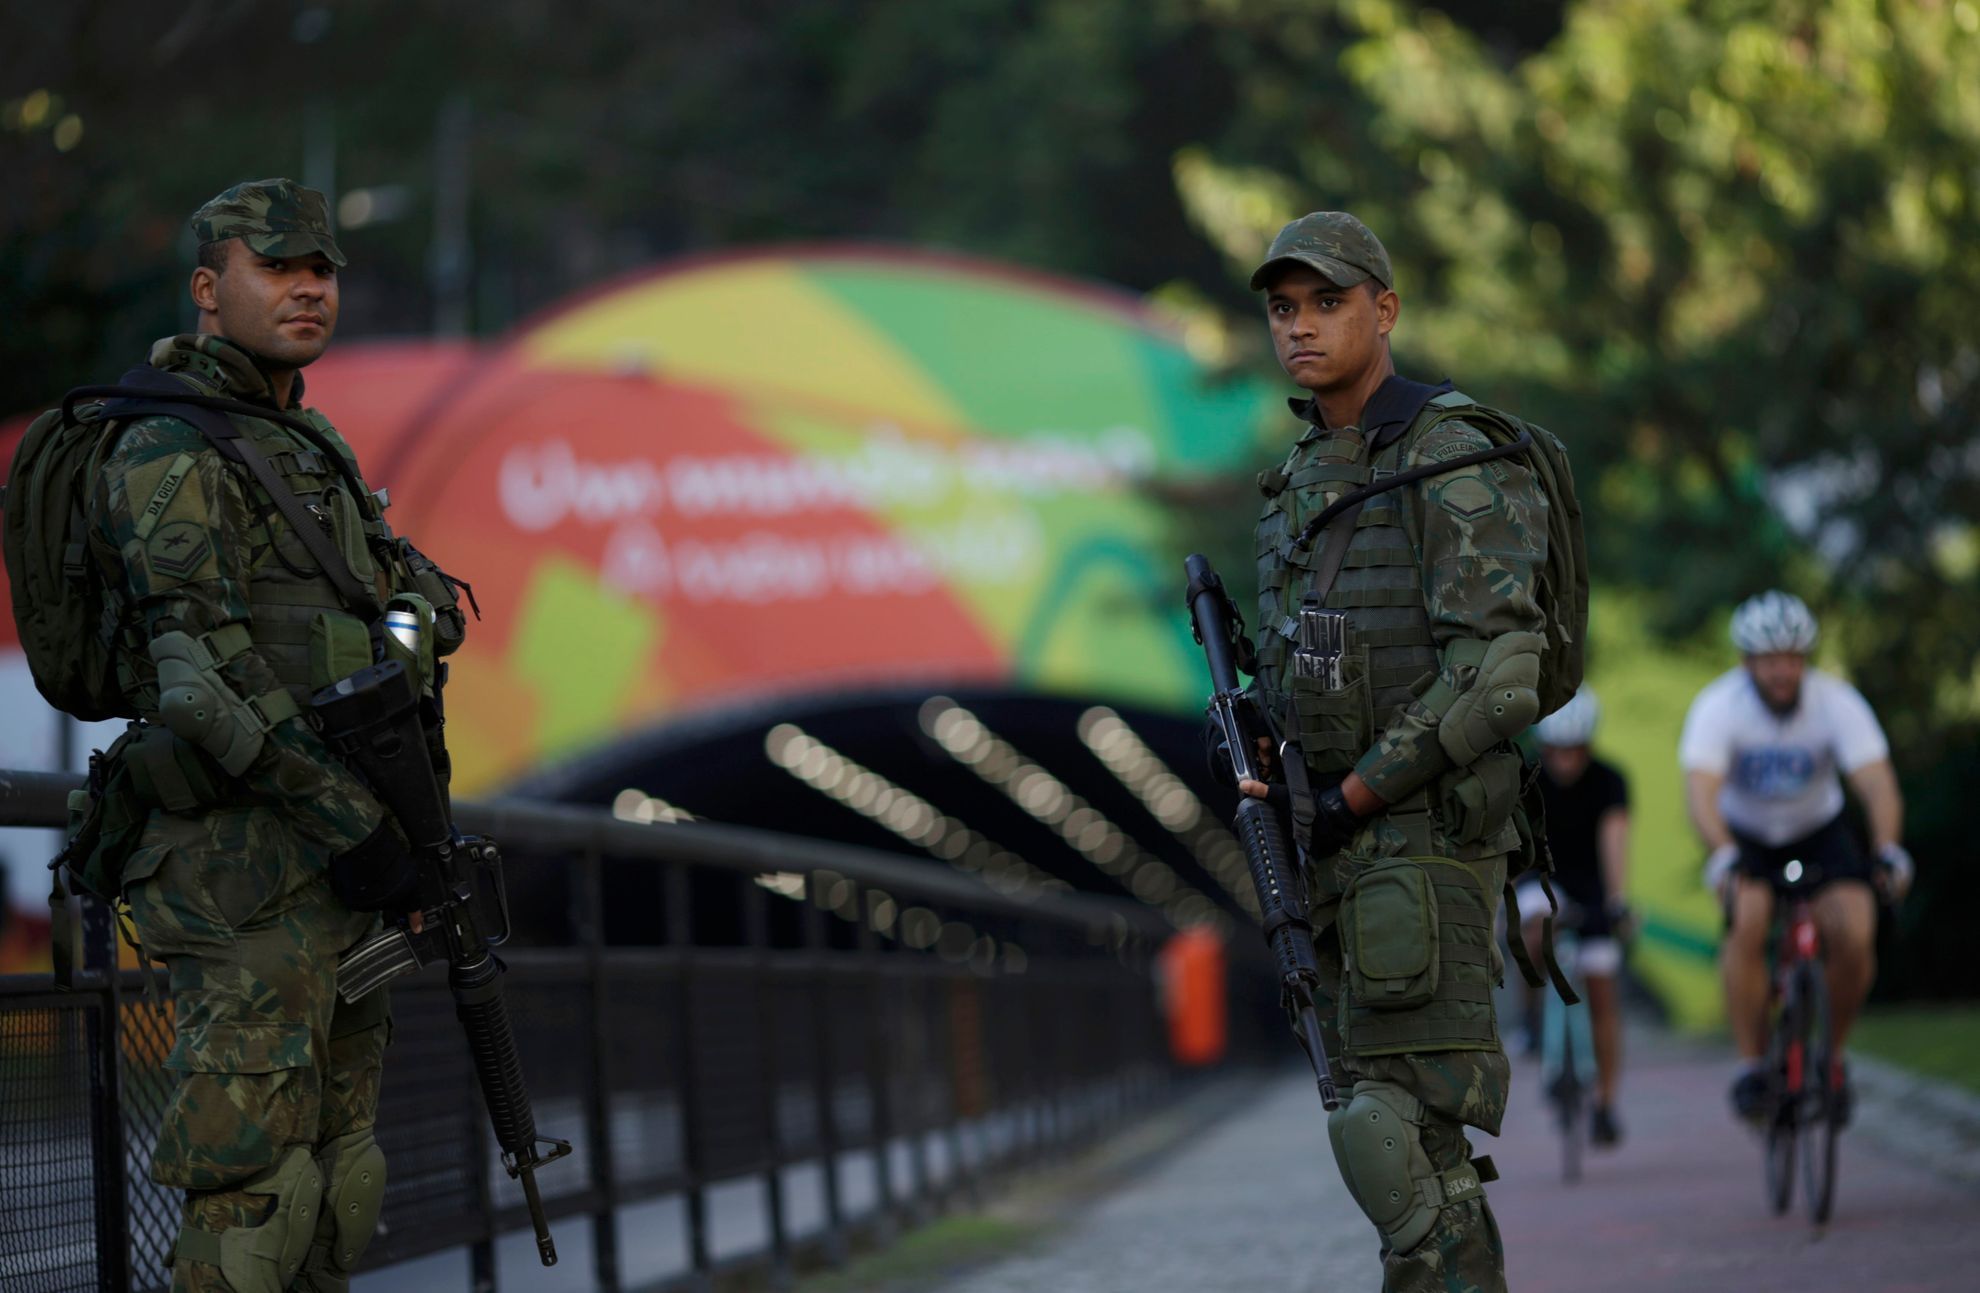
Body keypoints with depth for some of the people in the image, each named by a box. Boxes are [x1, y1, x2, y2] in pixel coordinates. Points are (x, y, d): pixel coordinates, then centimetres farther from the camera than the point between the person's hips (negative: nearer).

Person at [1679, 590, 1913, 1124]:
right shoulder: (1718, 706, -25)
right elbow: (1701, 790, -37)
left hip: (1819, 834, 1)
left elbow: (1877, 782, -31)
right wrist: (1723, 855, -55)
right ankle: (1751, 1065, -18)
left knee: (1855, 934, -23)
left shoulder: (1837, 702, -22)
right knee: (1748, 923, -31)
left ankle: (1831, 1052, 3)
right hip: (1745, 836, -1)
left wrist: (1888, 849, -49)